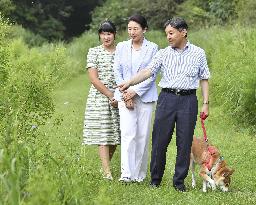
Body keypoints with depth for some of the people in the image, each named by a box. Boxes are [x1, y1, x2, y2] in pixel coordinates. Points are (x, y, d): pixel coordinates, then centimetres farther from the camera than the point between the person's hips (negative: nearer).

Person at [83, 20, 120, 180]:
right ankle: (107, 173, -10)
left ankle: (106, 166, 25)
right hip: (100, 98, -3)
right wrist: (110, 95, -11)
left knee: (115, 135, 6)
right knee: (103, 136, -8)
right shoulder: (94, 52, 0)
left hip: (118, 99, 3)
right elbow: (94, 79, -6)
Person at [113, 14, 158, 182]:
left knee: (143, 135, 0)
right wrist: (124, 95, -4)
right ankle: (126, 173, -19)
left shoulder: (152, 48, 1)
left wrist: (135, 91, -11)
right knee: (128, 133, -12)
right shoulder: (121, 47, 9)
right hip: (125, 96, 1)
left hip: (145, 97, -1)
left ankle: (140, 174, 10)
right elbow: (117, 72, 7)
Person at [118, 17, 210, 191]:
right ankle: (155, 180, 11)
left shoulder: (198, 53, 7)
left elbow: (204, 79, 10)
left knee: (185, 143, 2)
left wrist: (206, 103, 3)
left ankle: (179, 182, 13)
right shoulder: (163, 54, 7)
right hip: (167, 98, 1)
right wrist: (129, 83, -20)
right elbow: (149, 71, -5)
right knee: (160, 140, 0)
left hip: (188, 100, -1)